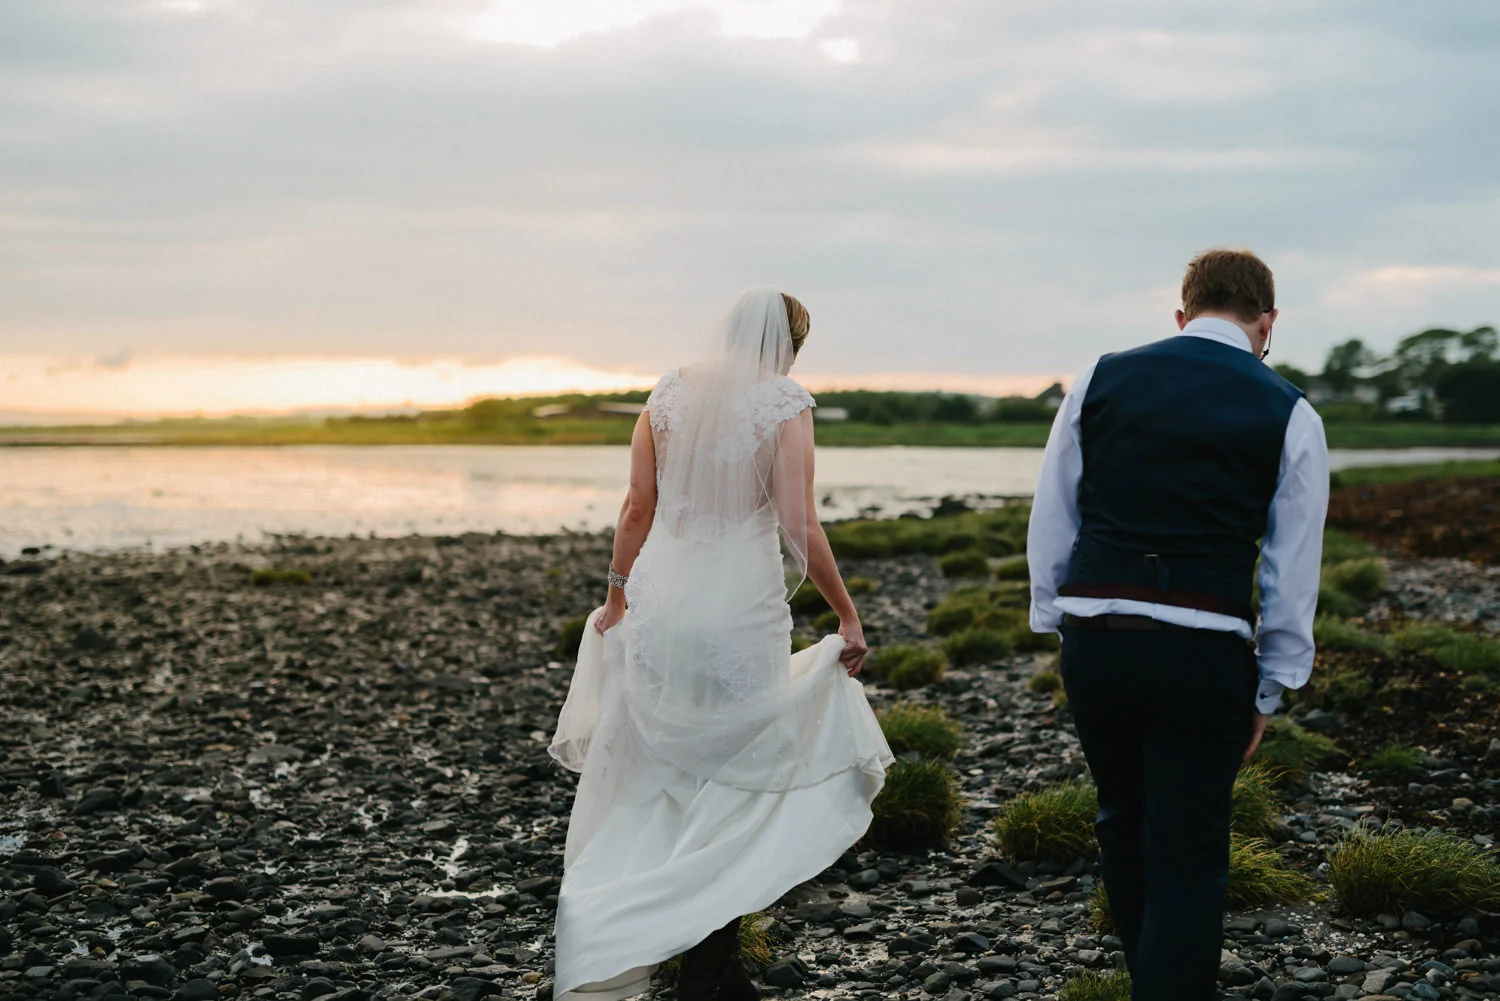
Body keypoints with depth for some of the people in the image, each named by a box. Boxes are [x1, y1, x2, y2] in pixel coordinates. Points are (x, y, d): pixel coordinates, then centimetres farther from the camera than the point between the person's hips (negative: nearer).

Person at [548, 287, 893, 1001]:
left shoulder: (668, 394, 5)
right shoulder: (784, 404, -8)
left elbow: (637, 509, 7)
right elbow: (800, 529, -13)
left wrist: (616, 597, 18)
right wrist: (847, 617, -4)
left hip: (660, 600, 4)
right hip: (742, 607, -4)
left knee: (652, 781, 16)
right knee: (737, 777, 9)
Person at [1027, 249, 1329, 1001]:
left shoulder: (1100, 381, 6)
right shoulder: (1289, 415, 2)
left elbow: (1051, 522, 9)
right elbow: (1294, 572, 4)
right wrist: (1268, 692, 12)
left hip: (1093, 638, 3)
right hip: (1205, 656, -3)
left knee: (1124, 823, 23)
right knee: (1188, 856, 8)